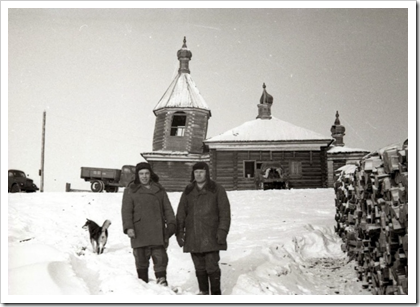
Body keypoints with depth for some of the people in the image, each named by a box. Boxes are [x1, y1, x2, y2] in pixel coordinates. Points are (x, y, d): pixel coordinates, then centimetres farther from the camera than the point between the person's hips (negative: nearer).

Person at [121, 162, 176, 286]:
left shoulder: (159, 190, 15)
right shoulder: (130, 191, 7)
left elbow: (167, 209, 15)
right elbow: (126, 210, -1)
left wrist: (171, 224, 4)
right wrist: (128, 227, -13)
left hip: (157, 233, 2)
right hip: (139, 234, -2)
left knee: (161, 259, -2)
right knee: (141, 261, 4)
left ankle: (162, 283, 3)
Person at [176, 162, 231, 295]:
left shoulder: (217, 190, 2)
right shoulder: (188, 191, 13)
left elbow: (225, 213, -2)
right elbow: (181, 214, 14)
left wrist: (222, 231, -10)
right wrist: (179, 233, 7)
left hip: (210, 237, -4)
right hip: (193, 238, 4)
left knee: (212, 266, -5)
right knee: (199, 268, 9)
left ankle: (216, 293, 5)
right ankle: (203, 292, 20)